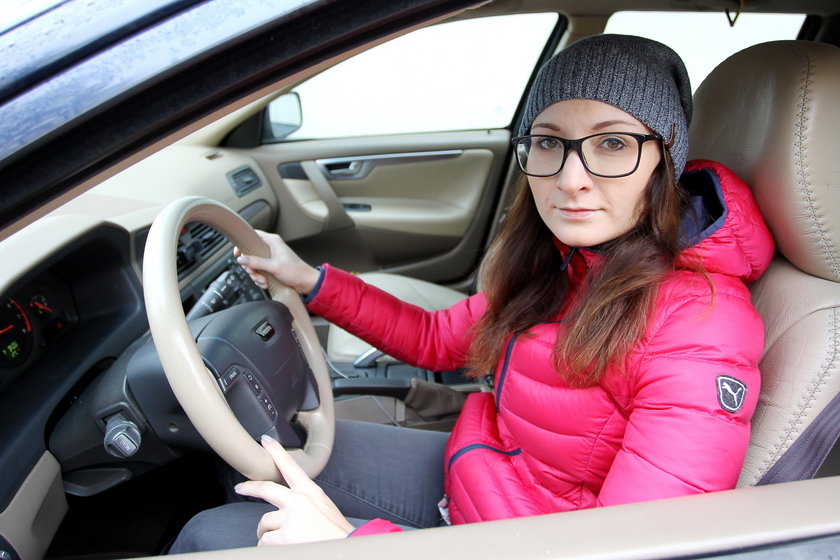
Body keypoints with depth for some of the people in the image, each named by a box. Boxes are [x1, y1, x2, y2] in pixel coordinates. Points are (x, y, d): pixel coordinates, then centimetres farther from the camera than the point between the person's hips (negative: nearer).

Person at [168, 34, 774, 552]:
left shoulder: (700, 333, -30)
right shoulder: (556, 261, -5)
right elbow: (437, 339, 9)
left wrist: (356, 542, -33)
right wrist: (311, 281, -1)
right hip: (468, 471, 7)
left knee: (213, 537, -3)